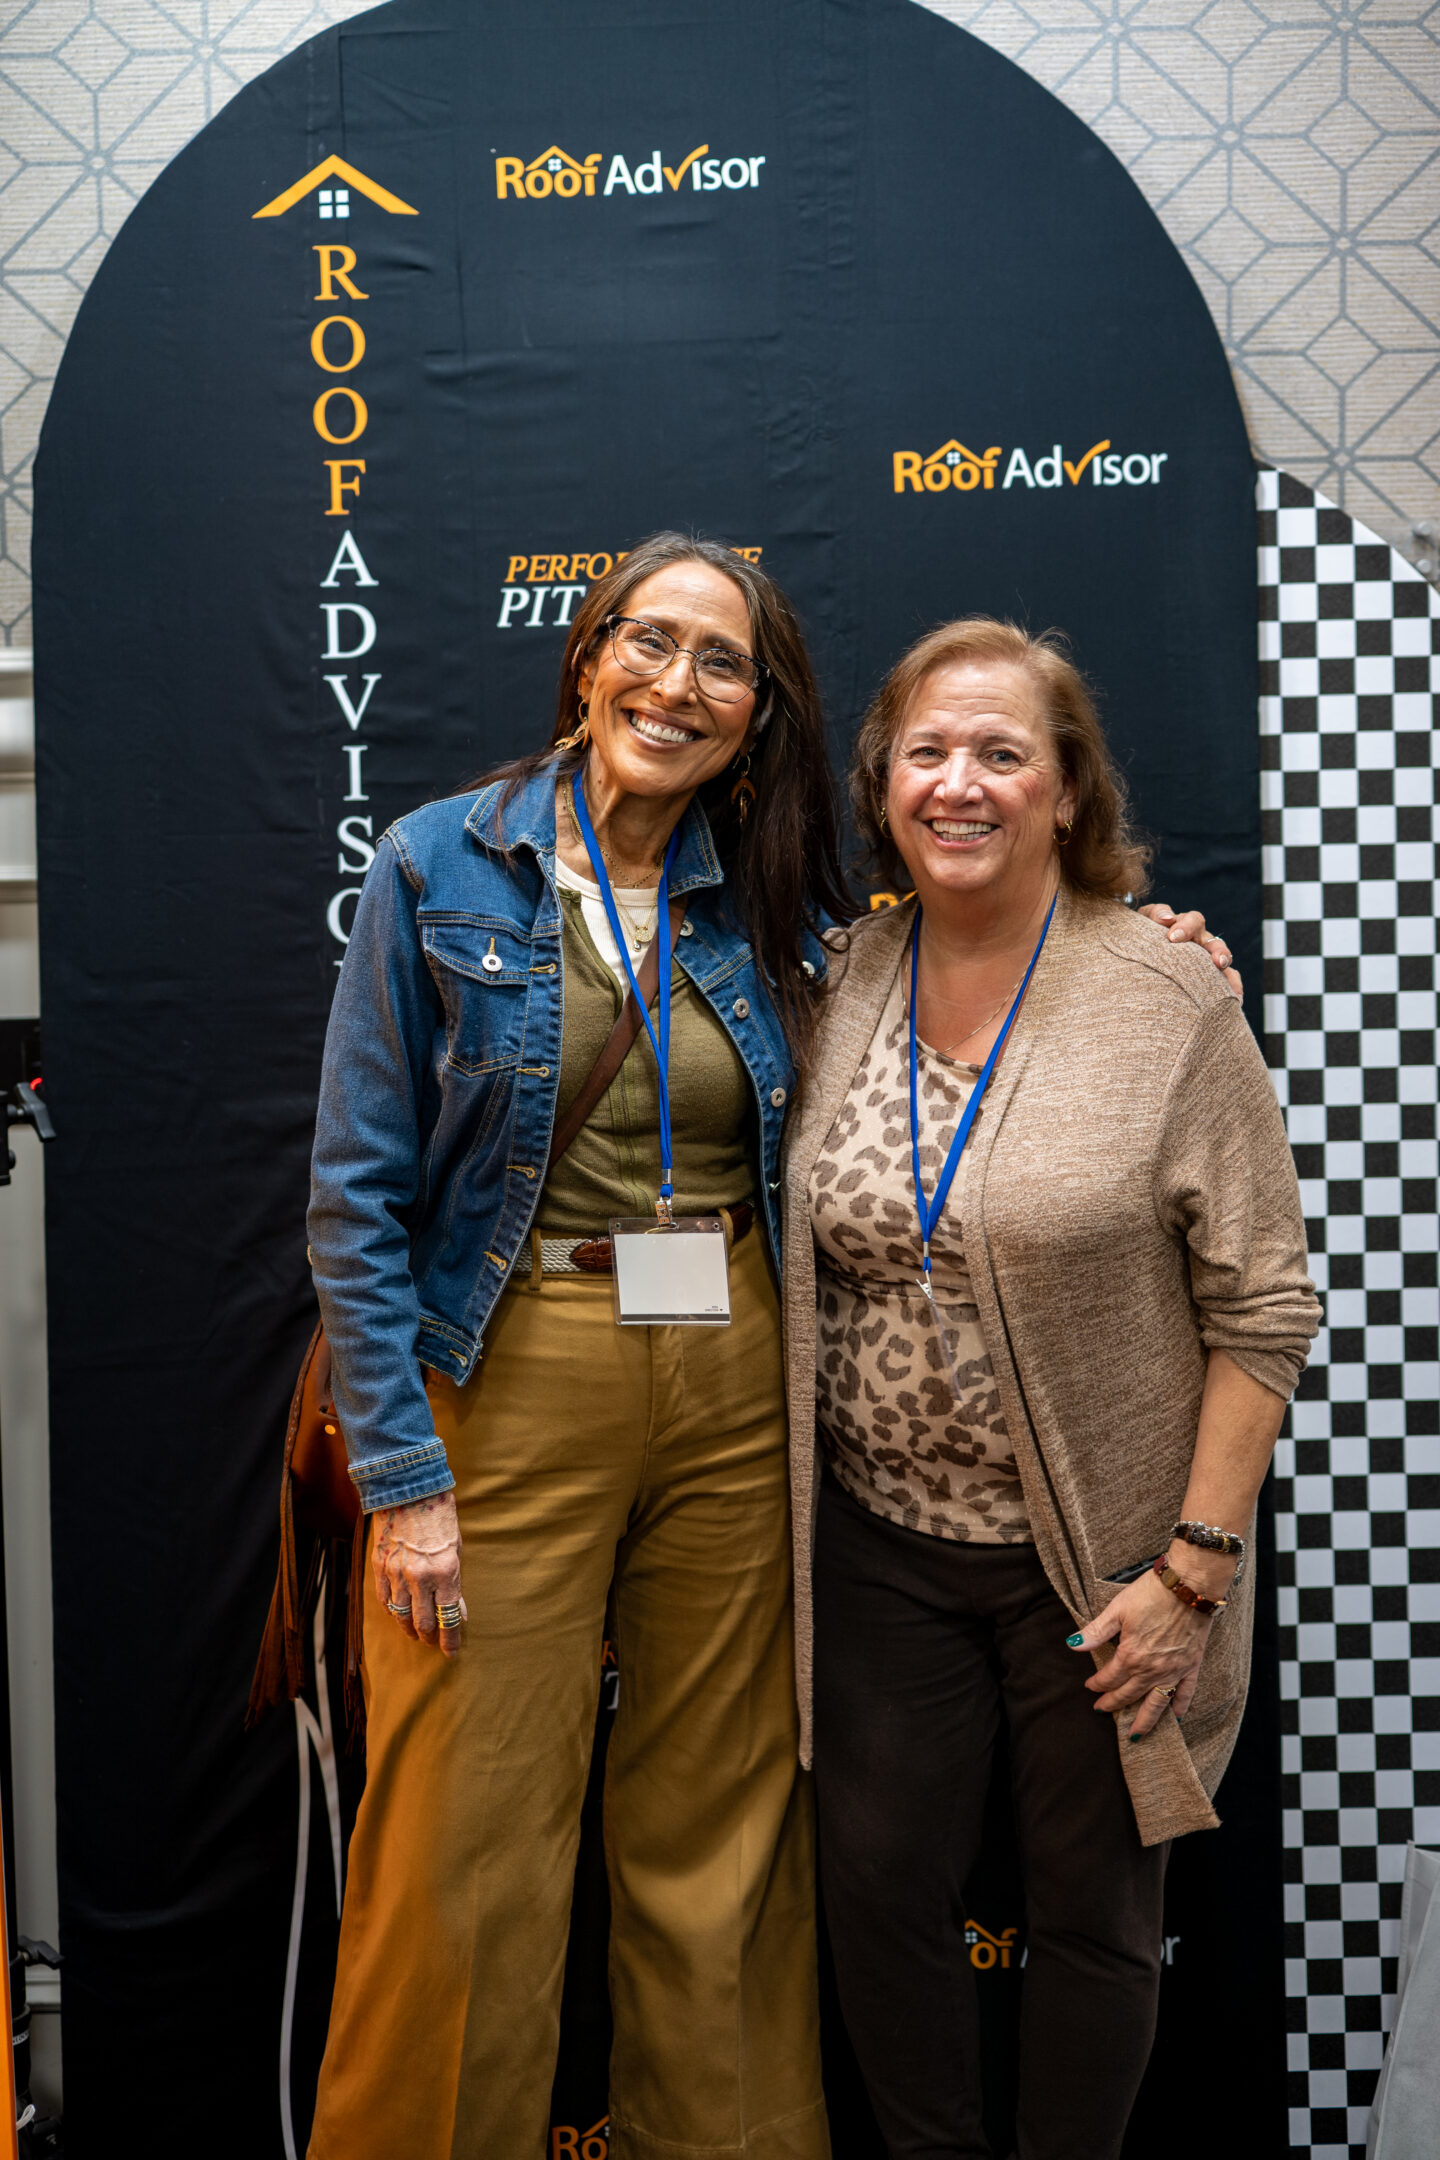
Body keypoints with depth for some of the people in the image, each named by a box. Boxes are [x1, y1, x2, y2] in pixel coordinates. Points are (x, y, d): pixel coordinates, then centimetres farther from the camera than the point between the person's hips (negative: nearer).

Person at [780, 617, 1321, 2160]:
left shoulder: (1171, 1005, -13)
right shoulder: (839, 988, 0)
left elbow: (1263, 1310, -11)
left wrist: (1192, 1566, -13)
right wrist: (792, 1496, 8)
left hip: (1097, 1558, -3)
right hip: (881, 1541, 4)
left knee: (1091, 1909, 14)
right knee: (879, 1887, 14)